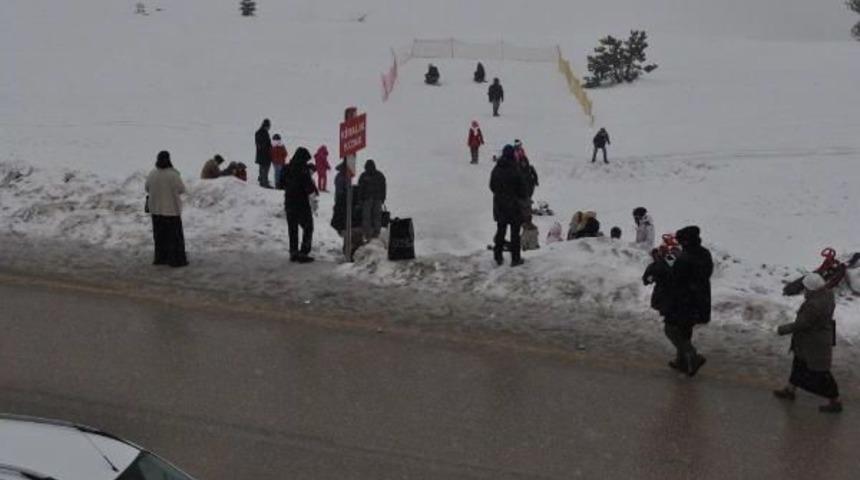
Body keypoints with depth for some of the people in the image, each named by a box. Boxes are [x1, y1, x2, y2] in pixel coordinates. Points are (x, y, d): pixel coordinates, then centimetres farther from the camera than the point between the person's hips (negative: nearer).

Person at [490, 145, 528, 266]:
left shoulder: (496, 170, 0)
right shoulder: (515, 171, -18)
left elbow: (492, 186, 9)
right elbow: (522, 188, -11)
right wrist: (523, 198, 8)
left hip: (499, 205, 5)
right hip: (513, 205, -5)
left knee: (500, 230, 16)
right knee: (515, 232, 4)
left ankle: (498, 256, 20)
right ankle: (515, 258, 8)